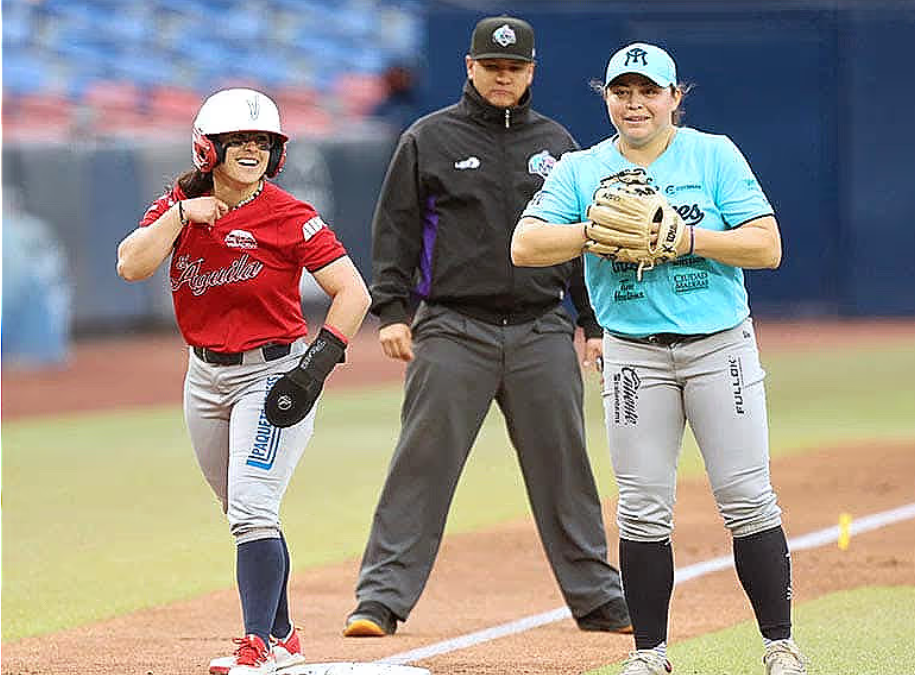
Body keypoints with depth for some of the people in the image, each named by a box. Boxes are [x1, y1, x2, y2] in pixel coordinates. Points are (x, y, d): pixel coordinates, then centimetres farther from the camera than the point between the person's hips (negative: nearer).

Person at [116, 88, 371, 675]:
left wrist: (321, 358, -23)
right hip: (206, 377, 6)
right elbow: (131, 265, -12)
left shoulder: (289, 217, -12)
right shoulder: (179, 204, 1)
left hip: (273, 373, -6)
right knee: (244, 517, 14)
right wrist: (181, 214, -20)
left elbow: (353, 292, -14)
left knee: (251, 511, -17)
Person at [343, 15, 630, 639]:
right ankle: (381, 599, -5)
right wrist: (392, 311, -7)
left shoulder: (556, 144, 14)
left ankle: (600, 601, 15)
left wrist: (596, 323, 11)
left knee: (564, 469, 6)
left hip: (542, 333, 3)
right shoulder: (429, 140, 5)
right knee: (421, 466, -7)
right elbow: (396, 229, 3)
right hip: (454, 330, -3)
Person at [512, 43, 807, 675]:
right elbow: (525, 246, -4)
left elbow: (767, 248, -4)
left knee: (747, 498, -5)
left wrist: (686, 238, -15)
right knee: (643, 509, 0)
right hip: (634, 355, 1)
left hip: (721, 344, -1)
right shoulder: (580, 170, 7)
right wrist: (596, 231, -15)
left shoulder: (715, 155, 3)